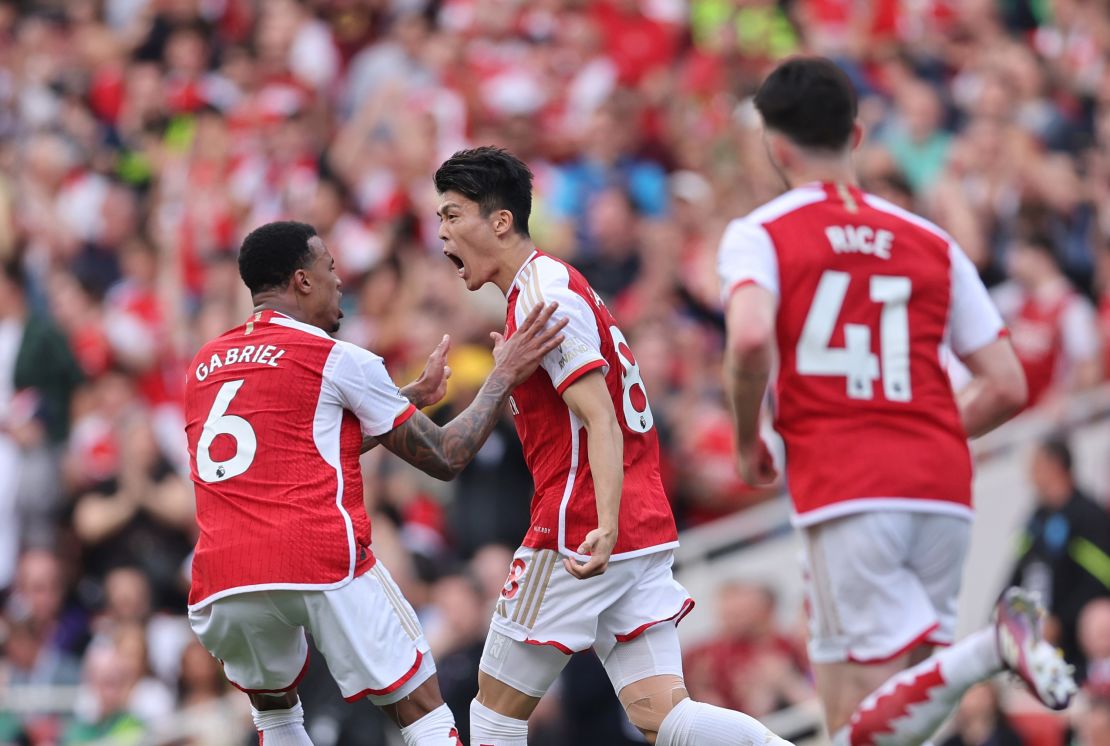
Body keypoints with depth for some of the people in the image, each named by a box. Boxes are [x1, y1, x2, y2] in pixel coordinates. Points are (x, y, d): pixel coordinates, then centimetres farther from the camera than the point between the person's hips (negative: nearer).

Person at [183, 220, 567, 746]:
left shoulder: (204, 365, 21)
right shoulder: (337, 360, 3)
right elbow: (445, 457, 9)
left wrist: (412, 394, 40)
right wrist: (505, 376, 20)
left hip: (221, 584, 5)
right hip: (323, 566, -5)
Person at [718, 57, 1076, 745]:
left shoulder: (758, 235, 5)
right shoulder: (932, 242, 16)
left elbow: (750, 338, -17)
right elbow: (1008, 388, 13)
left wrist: (748, 439, 0)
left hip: (843, 492, -5)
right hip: (943, 490, 5)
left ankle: (991, 649, -33)